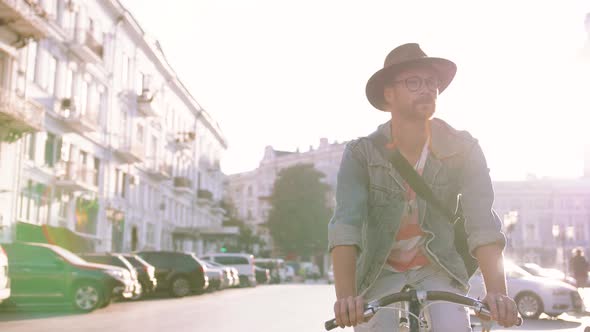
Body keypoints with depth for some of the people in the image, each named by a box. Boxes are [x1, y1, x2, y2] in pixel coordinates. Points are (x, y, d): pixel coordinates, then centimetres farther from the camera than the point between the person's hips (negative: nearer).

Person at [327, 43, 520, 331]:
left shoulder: (463, 149, -9)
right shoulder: (361, 154, -12)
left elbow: (482, 221, -20)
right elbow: (345, 224, -24)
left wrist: (496, 291, -36)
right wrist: (345, 295, -40)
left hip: (438, 271, 0)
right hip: (381, 273, 0)